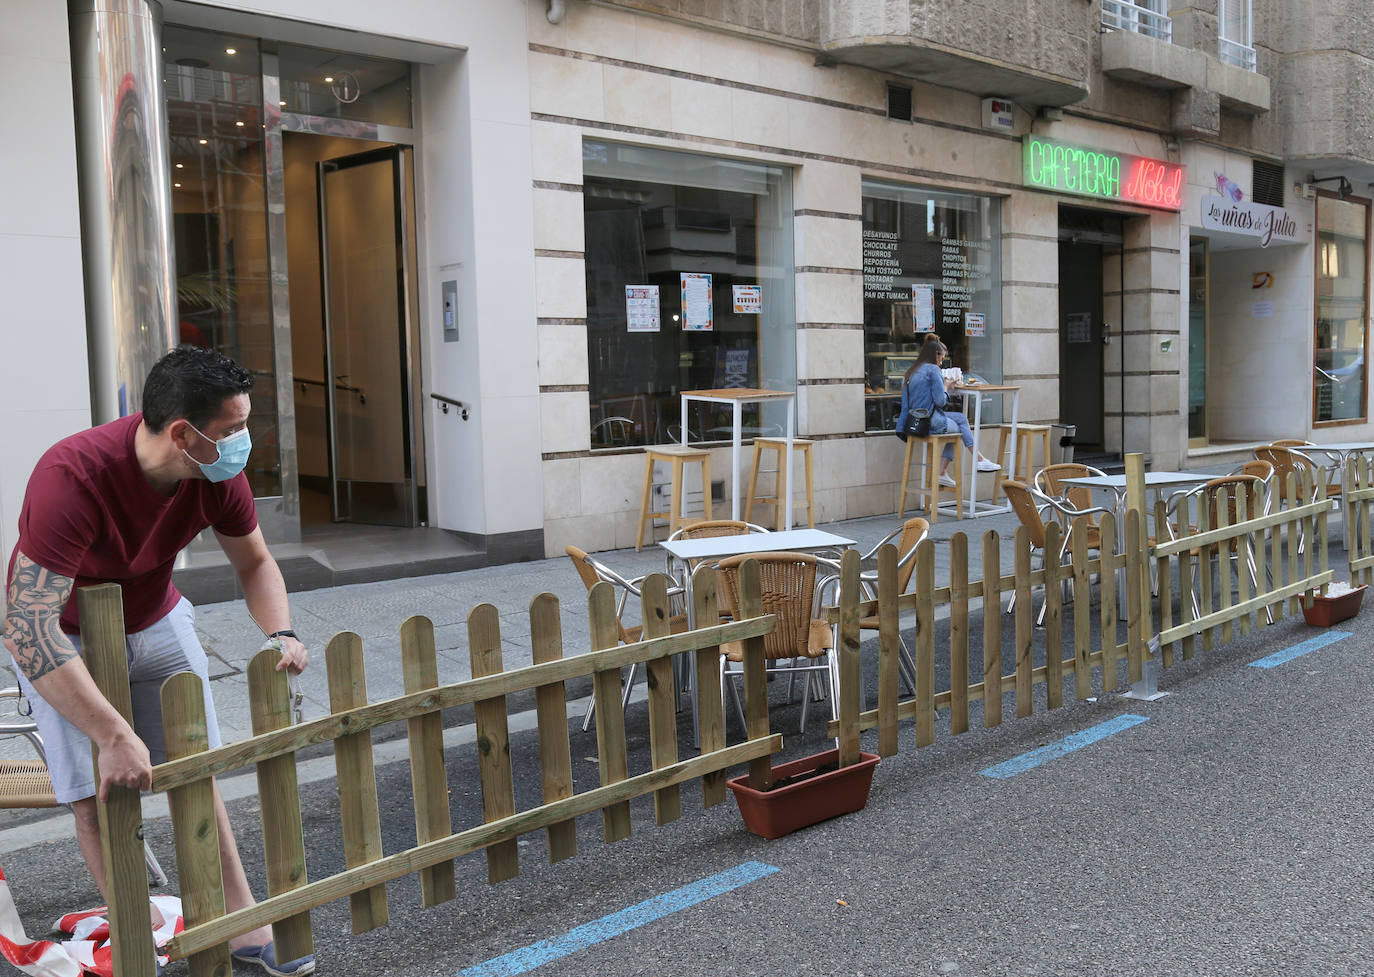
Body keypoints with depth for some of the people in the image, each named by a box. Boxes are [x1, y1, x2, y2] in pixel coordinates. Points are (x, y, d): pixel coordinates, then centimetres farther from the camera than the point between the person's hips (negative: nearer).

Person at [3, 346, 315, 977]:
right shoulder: (73, 477, -38)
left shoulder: (218, 471, -20)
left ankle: (241, 925, 12)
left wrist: (280, 633, -23)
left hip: (156, 622, 5)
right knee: (97, 800, -8)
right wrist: (115, 735, -47)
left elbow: (255, 562, -2)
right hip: (64, 640, -4)